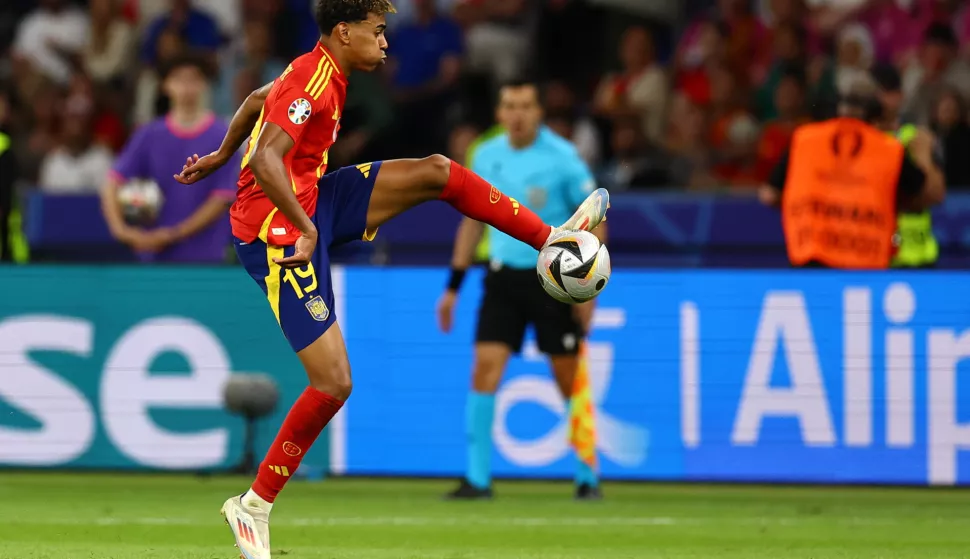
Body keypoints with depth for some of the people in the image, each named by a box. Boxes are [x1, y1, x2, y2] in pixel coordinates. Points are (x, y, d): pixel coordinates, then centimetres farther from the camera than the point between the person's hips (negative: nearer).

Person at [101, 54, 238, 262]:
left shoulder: (222, 138, -3)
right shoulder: (149, 136, 5)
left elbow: (222, 199, -7)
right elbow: (112, 184, 2)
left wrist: (174, 235, -13)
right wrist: (121, 229, -15)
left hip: (205, 259, -3)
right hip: (156, 260, 3)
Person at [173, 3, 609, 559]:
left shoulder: (319, 73, 9)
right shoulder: (313, 83, -21)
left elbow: (256, 101, 27)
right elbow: (265, 160, -32)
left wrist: (221, 156, 40)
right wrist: (305, 228, -32)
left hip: (313, 203, 10)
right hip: (280, 232, -10)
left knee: (437, 172, 4)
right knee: (334, 384, -12)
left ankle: (552, 240, 12)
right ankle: (254, 506, -1)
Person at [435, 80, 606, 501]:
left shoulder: (562, 157, -9)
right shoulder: (487, 156, 5)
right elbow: (473, 221, 16)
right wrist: (453, 286, 14)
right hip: (503, 275, 3)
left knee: (570, 380, 0)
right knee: (485, 368, -9)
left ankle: (588, 477, 15)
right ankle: (478, 478, -6)